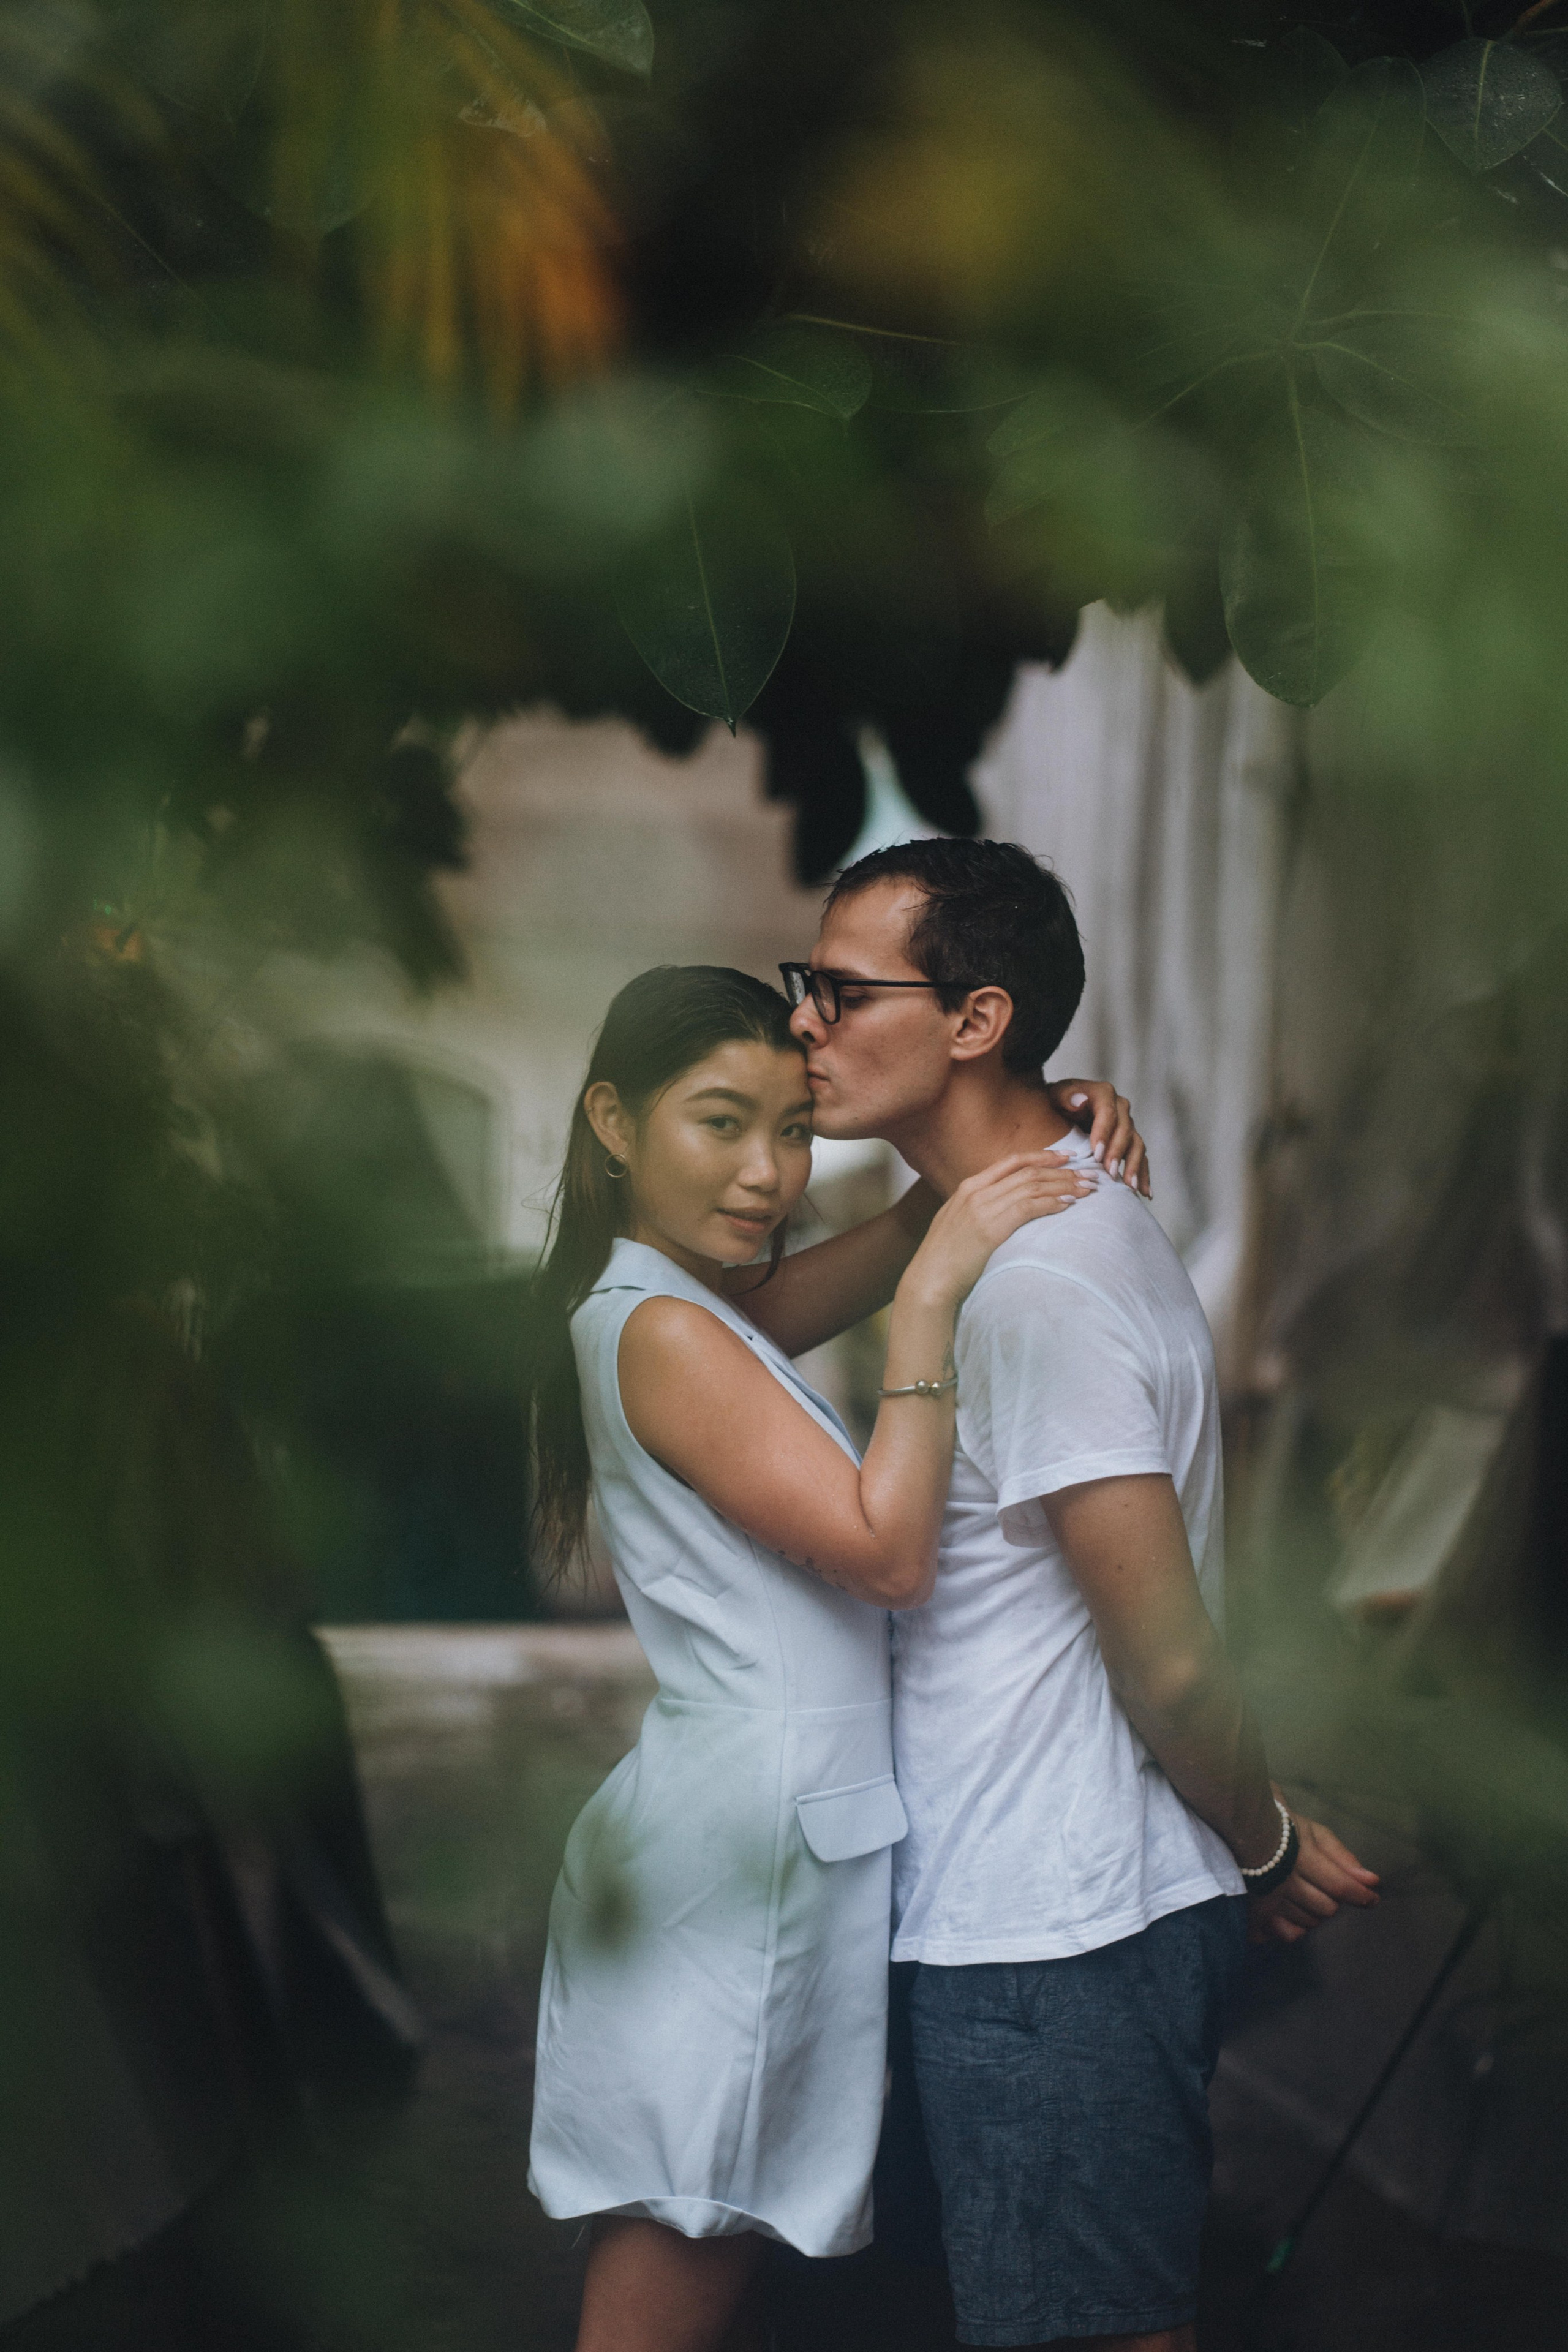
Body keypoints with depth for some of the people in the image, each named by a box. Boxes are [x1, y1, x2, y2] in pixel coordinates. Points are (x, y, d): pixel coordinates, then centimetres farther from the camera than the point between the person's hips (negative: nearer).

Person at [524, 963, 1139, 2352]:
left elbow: (923, 1226, 22)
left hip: (768, 1815, 10)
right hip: (750, 1834, -10)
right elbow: (891, 1554, -19)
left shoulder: (693, 1305, 14)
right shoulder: (663, 1333, -15)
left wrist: (1038, 1127, 3)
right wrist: (933, 1300, -19)